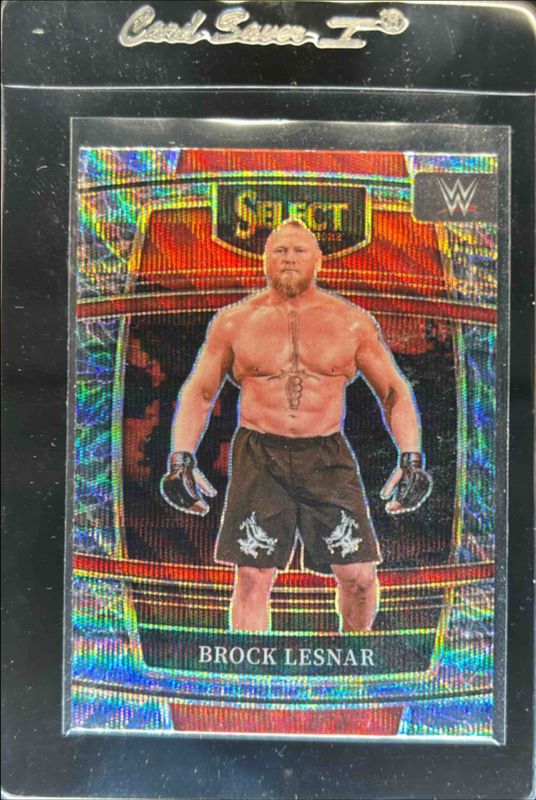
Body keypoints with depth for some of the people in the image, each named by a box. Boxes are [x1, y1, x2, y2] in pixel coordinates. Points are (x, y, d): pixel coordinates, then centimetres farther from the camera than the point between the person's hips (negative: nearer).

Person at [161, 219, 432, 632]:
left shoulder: (353, 322, 6)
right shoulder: (233, 322, 6)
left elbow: (395, 393, 11)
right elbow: (199, 393, 10)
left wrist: (411, 459, 0)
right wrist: (181, 460, 0)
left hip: (328, 457, 1)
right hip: (259, 458, 0)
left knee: (360, 575, 2)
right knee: (252, 578, 0)